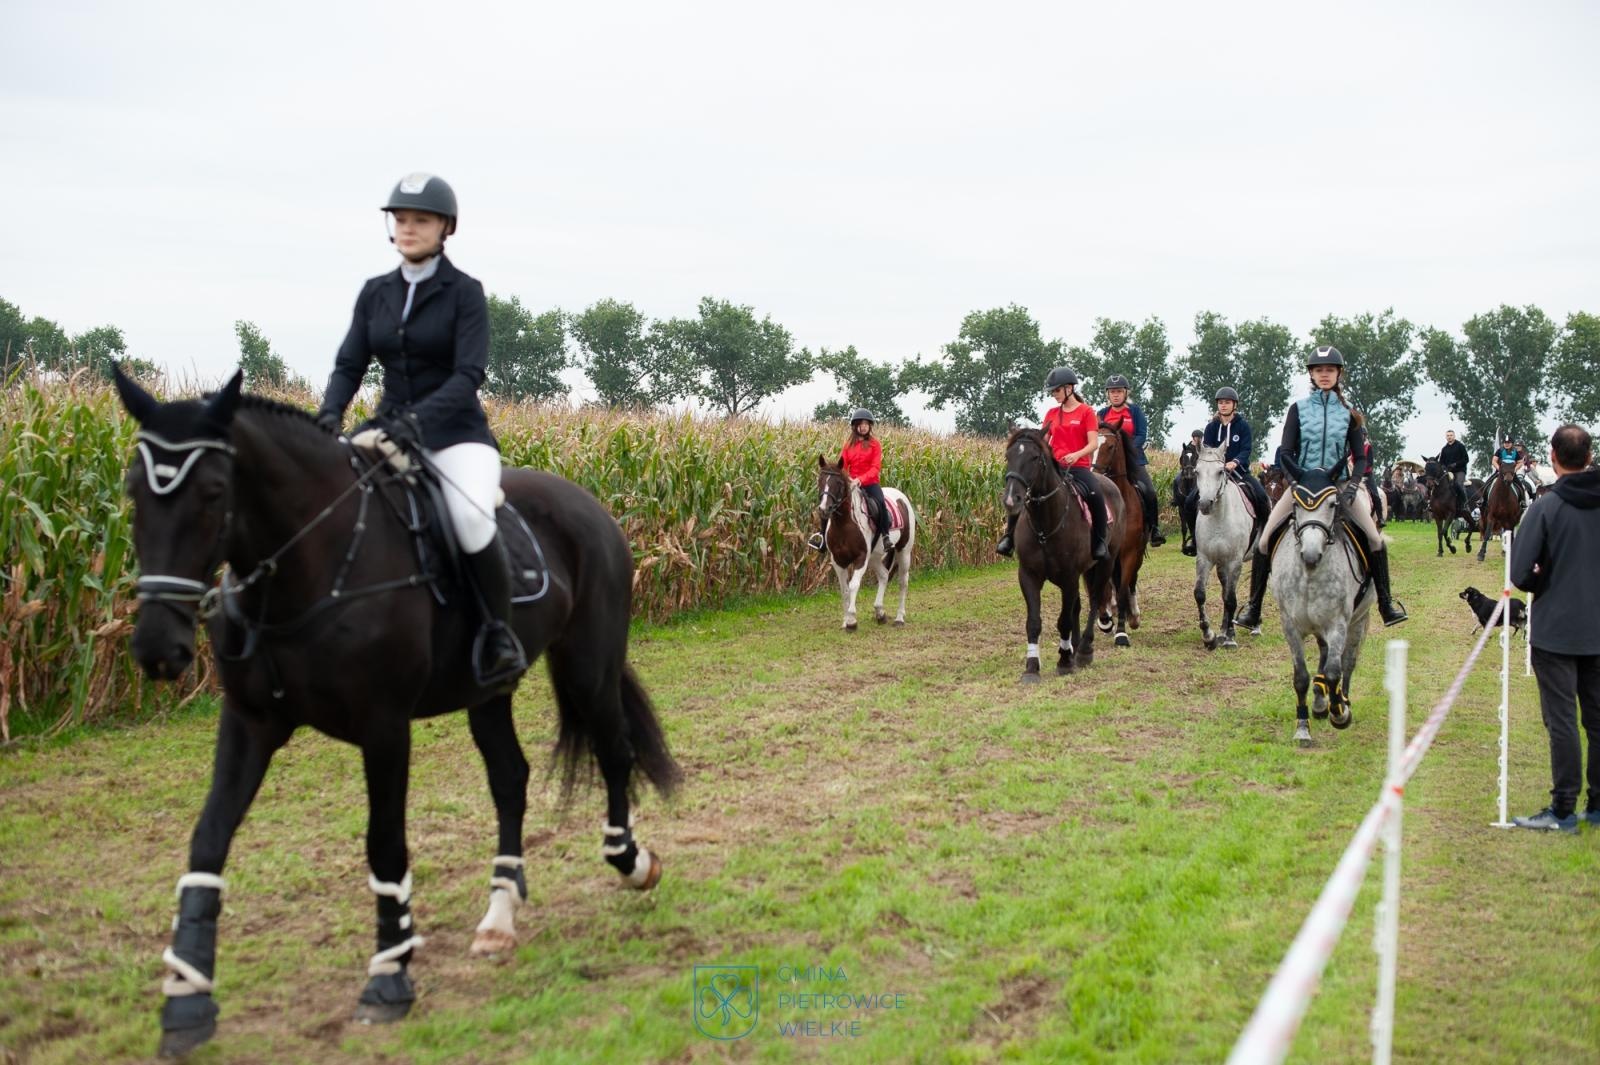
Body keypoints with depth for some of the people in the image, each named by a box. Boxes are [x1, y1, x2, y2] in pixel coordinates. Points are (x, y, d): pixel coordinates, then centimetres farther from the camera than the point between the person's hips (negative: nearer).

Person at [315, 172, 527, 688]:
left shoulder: (464, 292, -4)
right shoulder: (375, 293, 11)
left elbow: (469, 373, -14)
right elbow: (349, 364, 6)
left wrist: (419, 417, -30)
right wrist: (329, 414, -15)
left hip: (455, 433, -5)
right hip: (390, 430, 5)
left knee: (471, 520, -34)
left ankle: (500, 632, -13)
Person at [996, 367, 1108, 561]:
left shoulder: (1086, 412, 0)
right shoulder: (1051, 413, 14)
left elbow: (1093, 443, -9)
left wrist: (1077, 454, -28)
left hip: (1079, 466, -4)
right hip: (1054, 466, 4)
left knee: (1094, 495, -33)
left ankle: (1100, 542, -19)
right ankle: (1009, 535, -10)